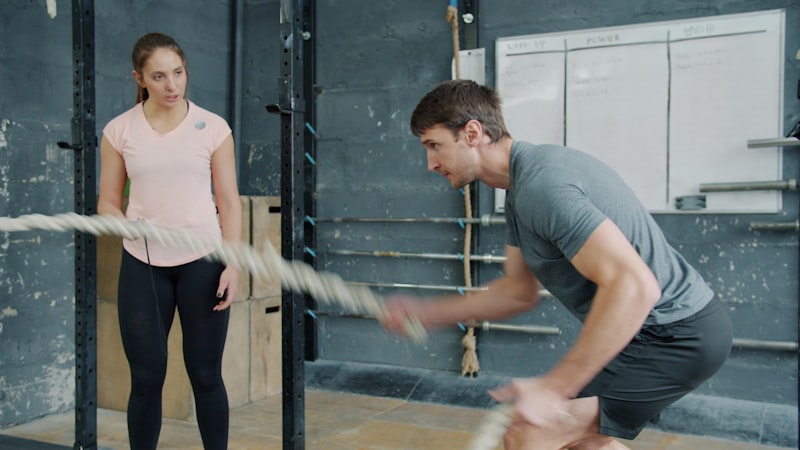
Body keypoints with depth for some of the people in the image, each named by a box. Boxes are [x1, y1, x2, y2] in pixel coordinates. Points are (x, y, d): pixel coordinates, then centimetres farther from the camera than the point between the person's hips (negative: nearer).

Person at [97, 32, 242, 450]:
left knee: (205, 375, 6)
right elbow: (107, 202, 7)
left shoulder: (213, 127, -1)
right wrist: (126, 225, -15)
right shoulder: (118, 130, 1)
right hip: (142, 264, 1)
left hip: (202, 262, -1)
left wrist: (234, 263, -7)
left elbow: (229, 202, 1)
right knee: (146, 379, 6)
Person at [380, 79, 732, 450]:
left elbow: (634, 286, -33)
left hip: (676, 336, -10)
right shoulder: (520, 190, 9)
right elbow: (519, 291, 15)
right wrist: (426, 313, 7)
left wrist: (553, 388, -32)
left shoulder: (540, 184, -24)